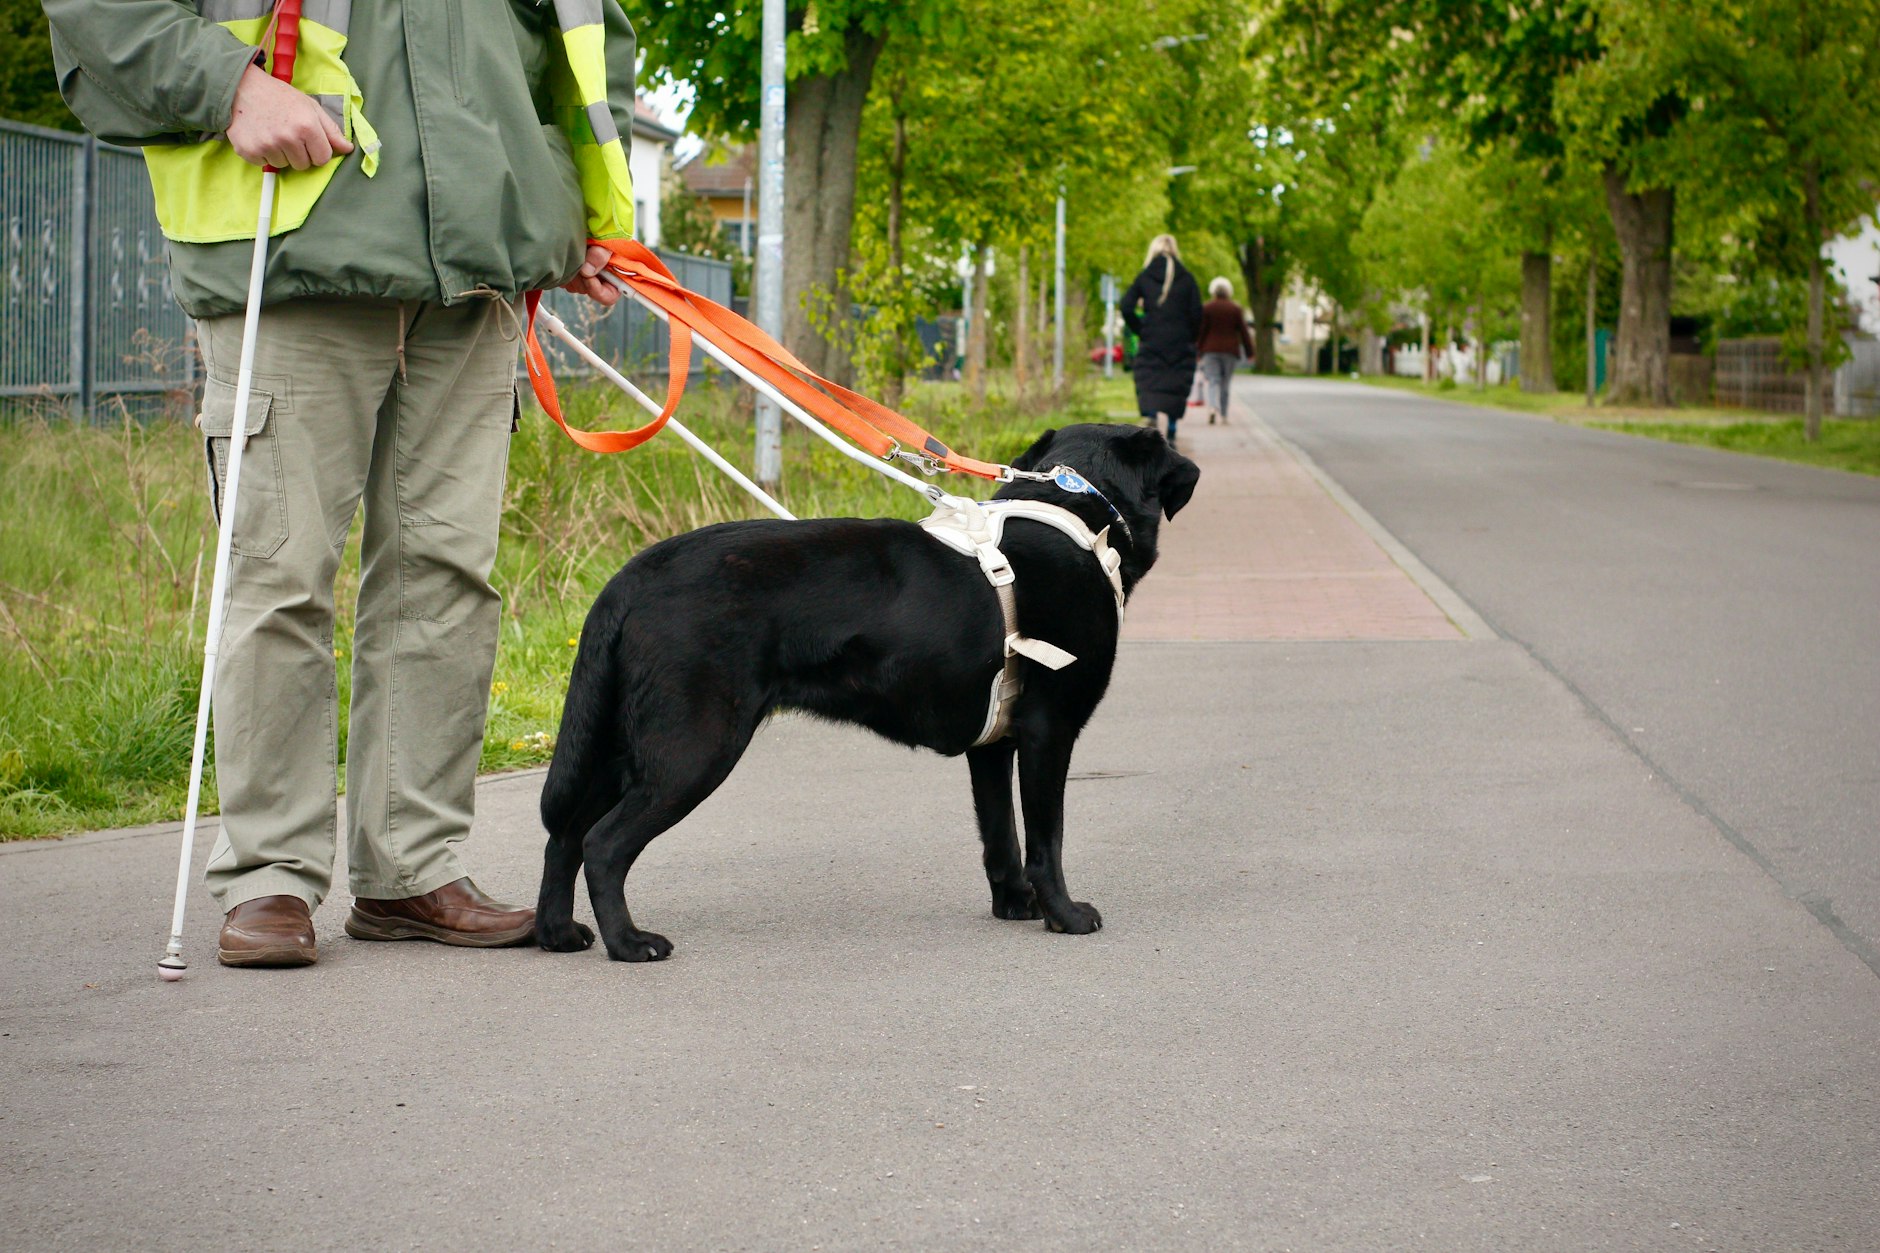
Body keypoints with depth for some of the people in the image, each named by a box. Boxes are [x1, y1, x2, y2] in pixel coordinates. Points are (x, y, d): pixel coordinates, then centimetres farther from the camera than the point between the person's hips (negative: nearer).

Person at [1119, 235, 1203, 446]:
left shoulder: (1144, 278, 2)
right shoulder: (1186, 278, 0)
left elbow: (1126, 307, -6)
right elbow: (1196, 312, -5)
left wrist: (1140, 331, 5)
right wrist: (1190, 338, 9)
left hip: (1151, 342, 0)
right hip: (1180, 343, 0)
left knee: (1148, 384, 0)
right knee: (1176, 386, 10)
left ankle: (1150, 415, -31)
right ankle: (1171, 436, 11)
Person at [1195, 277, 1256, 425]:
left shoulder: (1206, 308, -1)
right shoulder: (1236, 310, 3)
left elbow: (1201, 331, -3)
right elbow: (1244, 332, 3)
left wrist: (1197, 350, 2)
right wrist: (1249, 352, 8)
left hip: (1210, 350, -1)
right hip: (1231, 350, 1)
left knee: (1213, 381, -5)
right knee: (1226, 382, 10)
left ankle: (1213, 407, -29)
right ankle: (1223, 415, 12)